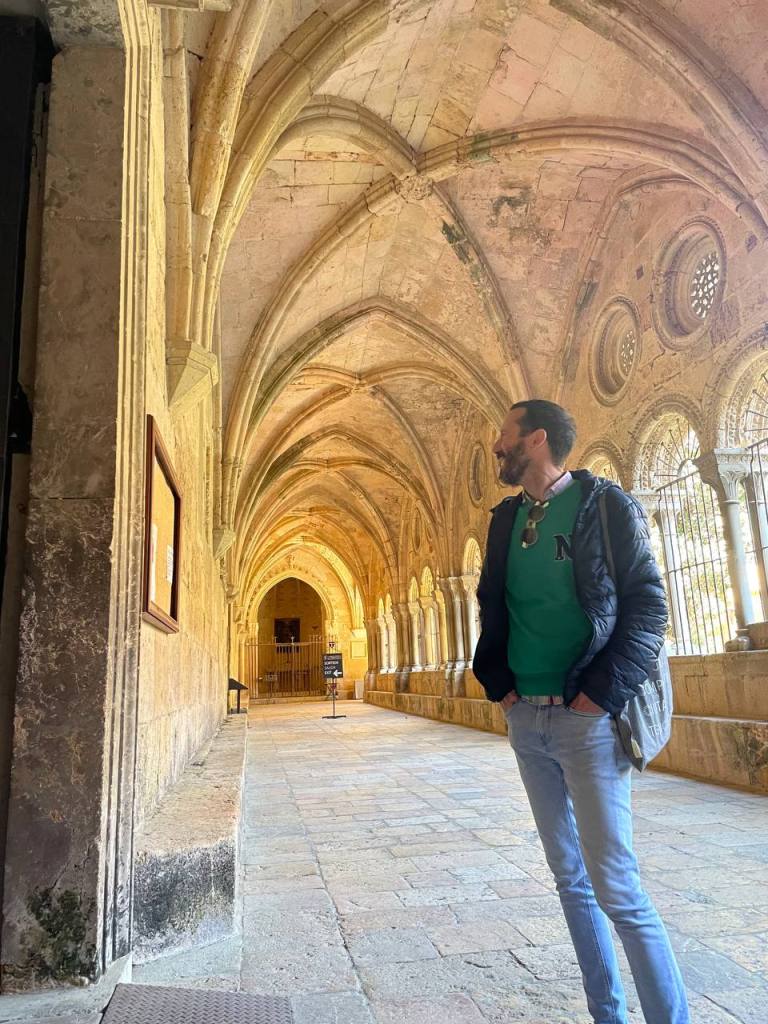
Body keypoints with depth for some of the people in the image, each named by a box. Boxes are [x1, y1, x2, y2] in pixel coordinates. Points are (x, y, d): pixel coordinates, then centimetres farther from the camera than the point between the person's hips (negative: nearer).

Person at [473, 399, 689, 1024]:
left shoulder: (606, 504, -6)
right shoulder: (507, 518, 11)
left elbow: (649, 604, -9)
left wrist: (603, 692, -16)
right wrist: (496, 680, 3)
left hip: (586, 717, -6)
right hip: (526, 717, 6)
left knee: (616, 888, -5)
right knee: (570, 877, 14)